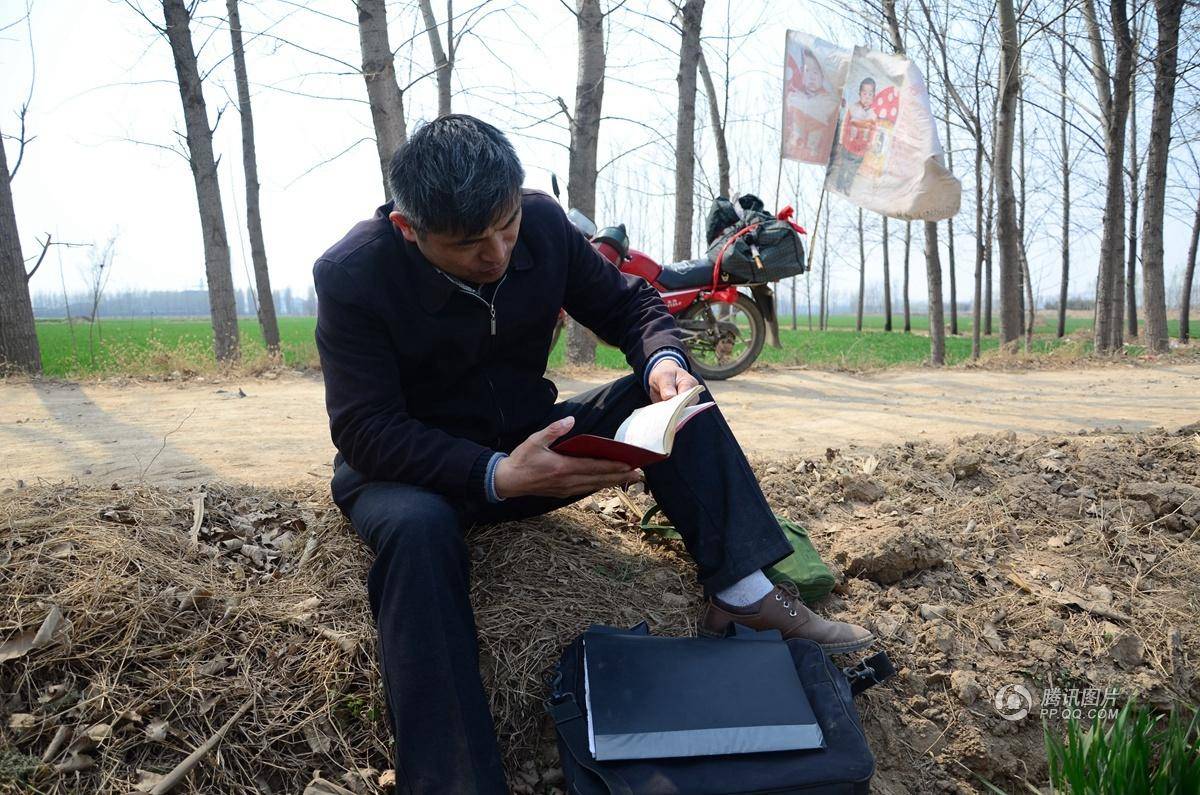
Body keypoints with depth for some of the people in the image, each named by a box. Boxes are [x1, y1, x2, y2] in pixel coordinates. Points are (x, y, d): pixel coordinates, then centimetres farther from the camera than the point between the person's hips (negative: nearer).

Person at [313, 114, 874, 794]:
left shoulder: (543, 223, -9)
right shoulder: (351, 276, -21)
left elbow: (629, 302, 2)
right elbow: (365, 430, -25)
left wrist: (662, 357, -23)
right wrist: (496, 476, -40)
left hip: (527, 443, 4)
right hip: (408, 468, -4)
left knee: (666, 393, -14)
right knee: (418, 528, -40)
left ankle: (743, 593, -18)